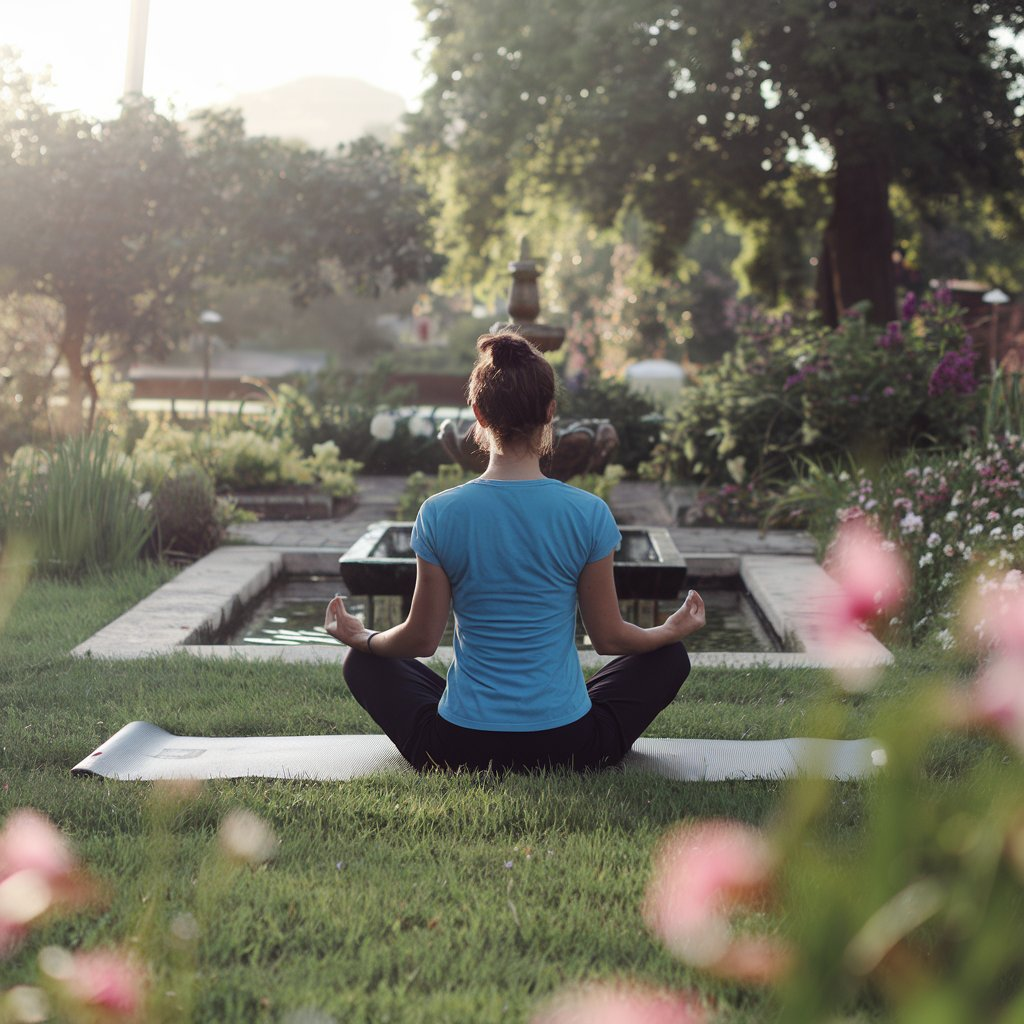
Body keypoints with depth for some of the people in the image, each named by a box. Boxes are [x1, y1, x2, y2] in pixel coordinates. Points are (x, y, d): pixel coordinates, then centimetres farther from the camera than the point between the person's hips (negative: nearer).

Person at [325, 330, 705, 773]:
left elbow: (421, 638, 0)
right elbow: (609, 637, 0)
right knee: (670, 658, 25)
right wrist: (672, 631, 21)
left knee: (364, 662, 27)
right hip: (569, 747, 0)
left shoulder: (439, 514, -10)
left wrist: (360, 637, 22)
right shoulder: (588, 513, -11)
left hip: (458, 750, 0)